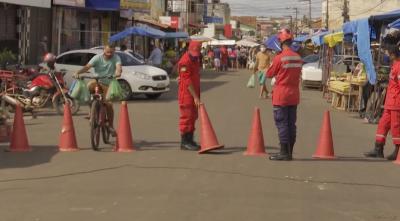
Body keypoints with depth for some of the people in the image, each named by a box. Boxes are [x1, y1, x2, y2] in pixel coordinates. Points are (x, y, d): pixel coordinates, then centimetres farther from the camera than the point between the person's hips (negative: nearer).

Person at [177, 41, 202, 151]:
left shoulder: (196, 59, 13)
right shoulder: (185, 61, -17)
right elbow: (187, 81, -21)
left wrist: (198, 95, 16)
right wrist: (195, 97, -23)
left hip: (194, 93, 9)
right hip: (186, 94, -9)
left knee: (193, 117, 12)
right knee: (186, 117, -5)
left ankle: (190, 140, 19)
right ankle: (184, 142, 0)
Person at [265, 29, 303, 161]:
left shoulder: (279, 58, -15)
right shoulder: (298, 58, 3)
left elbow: (269, 74, -5)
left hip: (281, 96, -6)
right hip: (294, 96, 6)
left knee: (282, 124, -2)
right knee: (291, 124, 10)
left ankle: (284, 153, -4)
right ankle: (289, 152, 14)